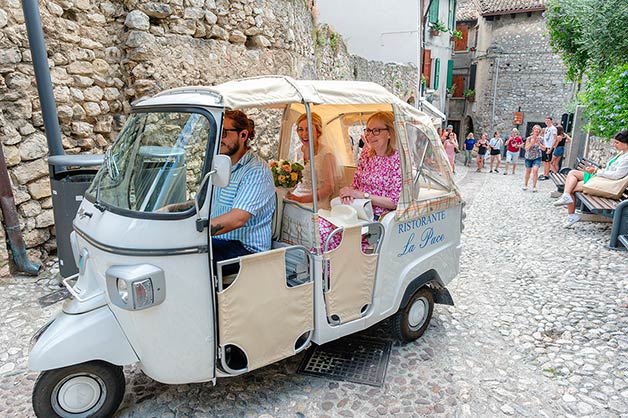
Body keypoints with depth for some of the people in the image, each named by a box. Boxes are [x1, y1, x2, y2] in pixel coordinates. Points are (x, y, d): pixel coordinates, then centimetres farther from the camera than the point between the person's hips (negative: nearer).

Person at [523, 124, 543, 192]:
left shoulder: (540, 139, -3)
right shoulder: (529, 138, -6)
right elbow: (526, 149, -7)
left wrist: (539, 143, -16)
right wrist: (531, 143, -22)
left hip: (537, 157, -1)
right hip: (529, 157, 1)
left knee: (535, 170, -18)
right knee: (528, 171, 9)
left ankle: (534, 186, -13)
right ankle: (525, 185, 29)